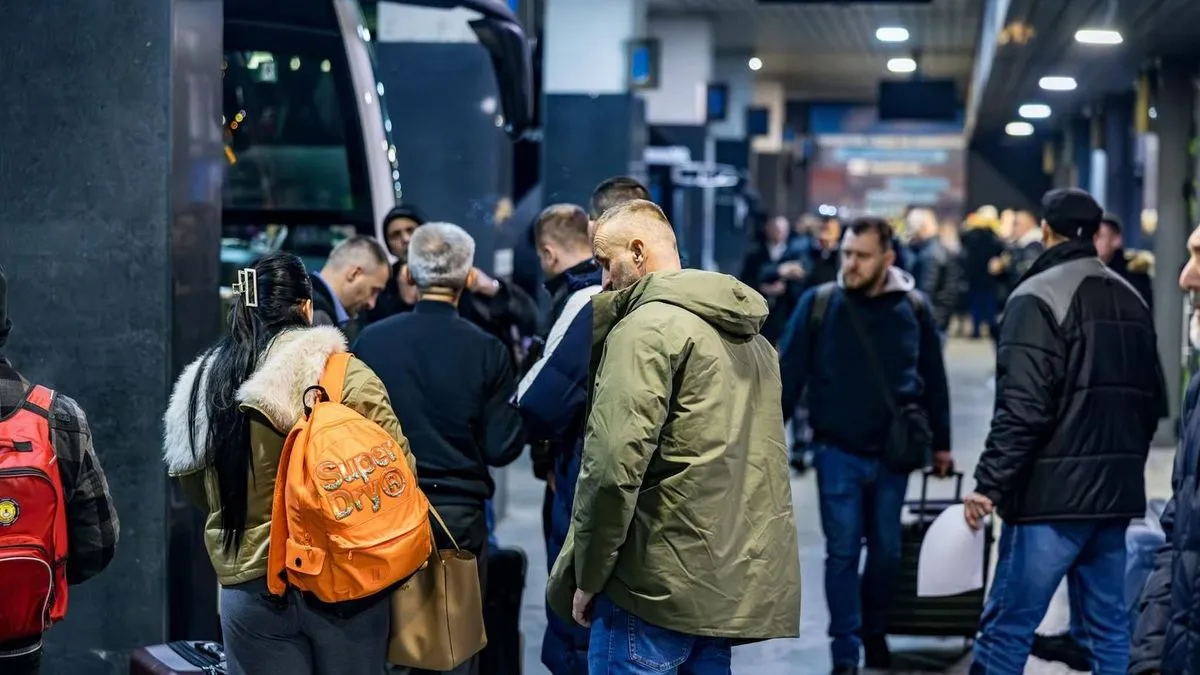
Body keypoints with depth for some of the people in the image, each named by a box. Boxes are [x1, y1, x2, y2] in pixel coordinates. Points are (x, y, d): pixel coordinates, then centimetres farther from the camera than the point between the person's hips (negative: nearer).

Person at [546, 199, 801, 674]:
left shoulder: (646, 328, -10)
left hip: (657, 585, -8)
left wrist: (587, 577, -10)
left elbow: (613, 469, -18)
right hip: (736, 582, 8)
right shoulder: (751, 336, 17)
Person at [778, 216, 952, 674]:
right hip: (837, 451, -2)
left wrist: (940, 442, 10)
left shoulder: (913, 308, -3)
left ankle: (875, 632, 33)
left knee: (886, 549, 13)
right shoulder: (818, 304, -6)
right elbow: (789, 374, -4)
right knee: (842, 551, 0)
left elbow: (933, 379, 7)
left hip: (892, 452, 2)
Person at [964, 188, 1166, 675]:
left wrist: (989, 483, -16)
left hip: (1051, 492, -7)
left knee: (1007, 627, -6)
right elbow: (1151, 400, 18)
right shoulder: (1130, 299, 13)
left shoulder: (1038, 297, -9)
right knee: (1109, 625, 11)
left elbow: (1022, 407, -18)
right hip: (1116, 492, 7)